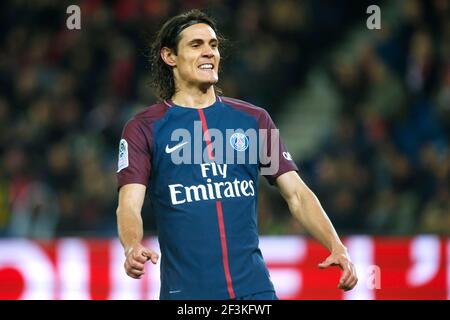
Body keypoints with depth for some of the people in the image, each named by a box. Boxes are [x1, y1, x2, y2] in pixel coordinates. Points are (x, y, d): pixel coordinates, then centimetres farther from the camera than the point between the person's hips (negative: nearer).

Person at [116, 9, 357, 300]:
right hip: (185, 292, -2)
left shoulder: (254, 120, 10)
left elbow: (297, 194, 7)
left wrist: (336, 247, -8)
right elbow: (129, 204, -9)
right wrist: (133, 248, -31)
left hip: (254, 287, 2)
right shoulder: (144, 128, 2)